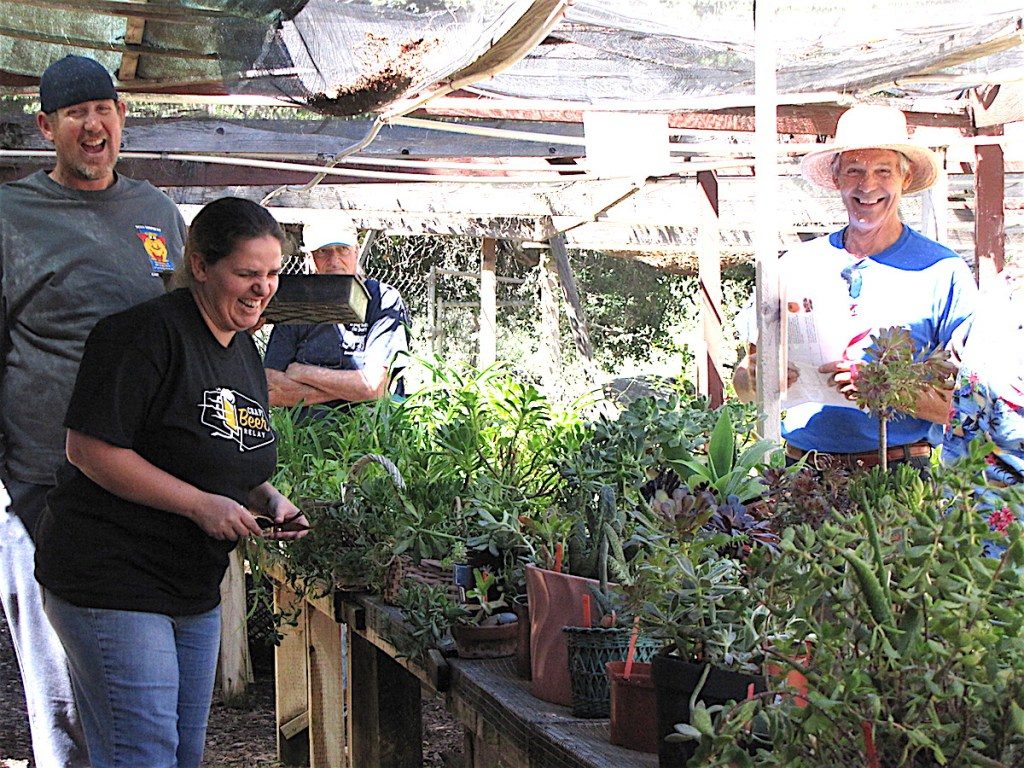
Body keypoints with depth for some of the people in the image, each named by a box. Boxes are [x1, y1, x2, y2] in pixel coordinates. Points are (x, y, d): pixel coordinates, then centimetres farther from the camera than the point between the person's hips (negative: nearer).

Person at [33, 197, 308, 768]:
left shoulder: (246, 351, 12)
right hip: (111, 580, -9)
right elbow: (90, 449, -22)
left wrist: (266, 498, 1)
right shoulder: (147, 333, -17)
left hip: (196, 590, 9)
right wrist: (202, 505, -23)